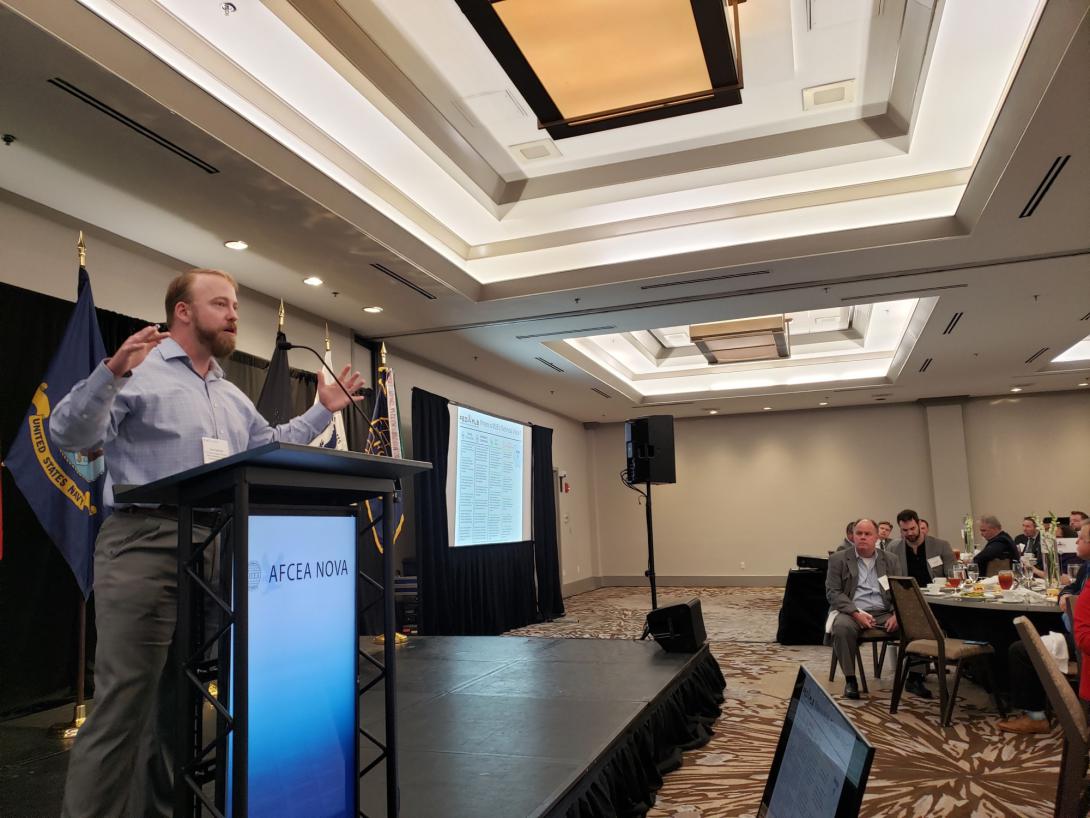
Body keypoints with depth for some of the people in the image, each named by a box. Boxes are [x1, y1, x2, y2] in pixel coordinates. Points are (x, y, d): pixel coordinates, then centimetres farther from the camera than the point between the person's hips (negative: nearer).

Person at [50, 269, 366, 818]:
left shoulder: (232, 396, 22)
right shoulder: (139, 371, -2)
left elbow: (271, 447, 30)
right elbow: (69, 435, -12)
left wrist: (322, 411, 27)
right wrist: (112, 373, -26)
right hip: (145, 545, -7)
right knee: (124, 698, -7)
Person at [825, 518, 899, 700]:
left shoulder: (889, 560, 15)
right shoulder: (838, 559, 5)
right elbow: (833, 592, -1)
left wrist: (896, 614, -8)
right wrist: (856, 614, -16)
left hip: (883, 613, 3)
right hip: (852, 612, -3)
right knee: (842, 627, -35)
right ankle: (850, 679, -21)